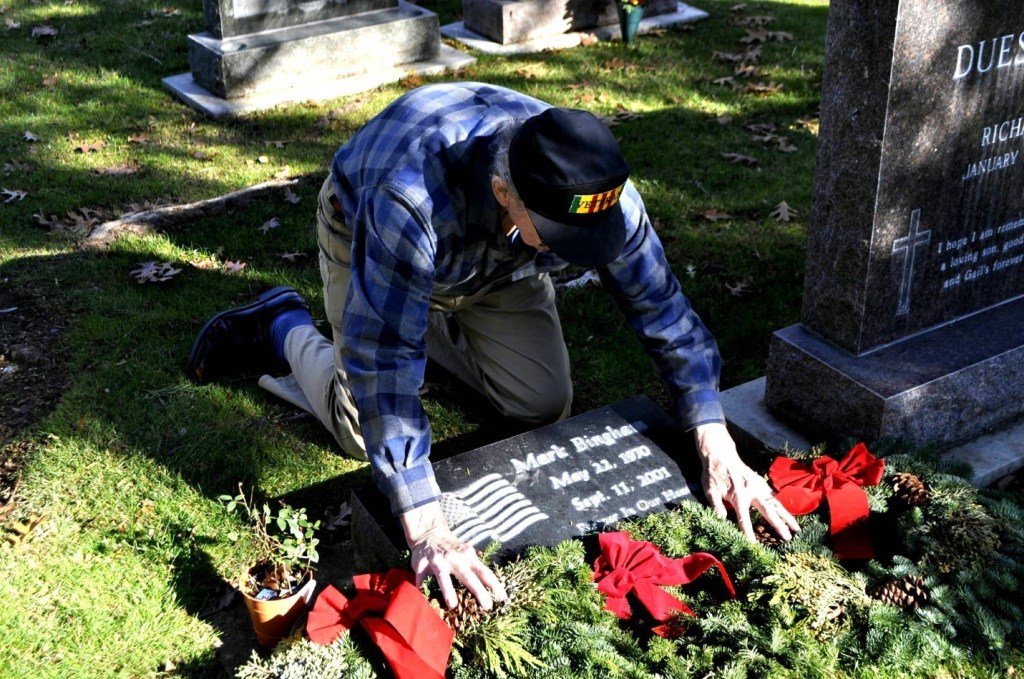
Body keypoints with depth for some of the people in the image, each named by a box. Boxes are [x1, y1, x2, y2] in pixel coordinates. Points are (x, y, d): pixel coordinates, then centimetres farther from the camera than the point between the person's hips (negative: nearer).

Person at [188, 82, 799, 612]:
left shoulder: (598, 192, -35)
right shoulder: (409, 201, -49)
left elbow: (666, 313, -25)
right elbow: (384, 358, -47)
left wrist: (721, 455, -29)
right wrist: (427, 532, -50)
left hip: (494, 263, 4)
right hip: (365, 229, -4)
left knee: (546, 406, -2)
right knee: (367, 433, -8)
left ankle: (438, 322, 22)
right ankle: (285, 327, 19)